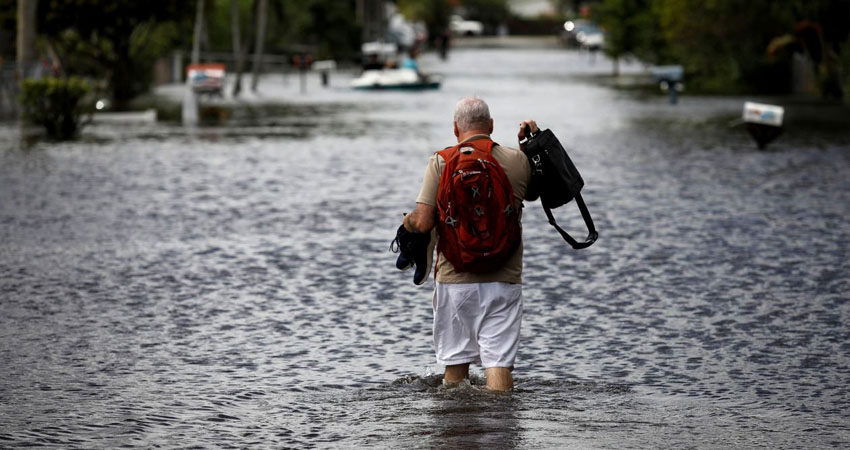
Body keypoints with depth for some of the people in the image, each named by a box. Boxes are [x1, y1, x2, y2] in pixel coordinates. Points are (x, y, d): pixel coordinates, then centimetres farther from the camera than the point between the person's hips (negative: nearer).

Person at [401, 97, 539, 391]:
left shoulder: (441, 162, -4)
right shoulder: (518, 161, 1)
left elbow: (423, 223, -11)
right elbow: (532, 193, 25)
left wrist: (407, 222, 11)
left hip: (455, 280, 0)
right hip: (504, 280, 1)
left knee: (455, 364, 11)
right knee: (499, 364, -3)